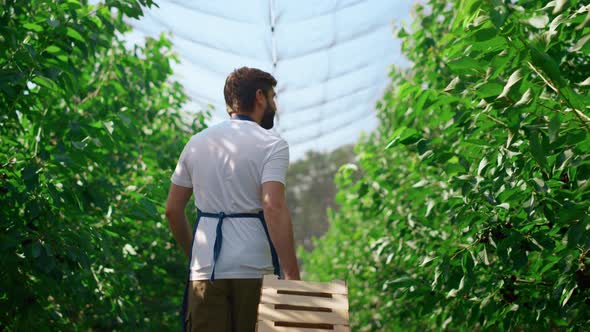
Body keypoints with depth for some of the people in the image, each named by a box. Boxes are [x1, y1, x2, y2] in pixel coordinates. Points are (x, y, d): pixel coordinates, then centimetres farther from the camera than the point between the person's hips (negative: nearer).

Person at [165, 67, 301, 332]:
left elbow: (172, 210, 13)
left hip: (204, 270, 4)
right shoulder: (271, 144, -3)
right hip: (254, 271, -4)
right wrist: (292, 276, -19)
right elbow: (274, 209, -17)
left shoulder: (196, 143, 13)